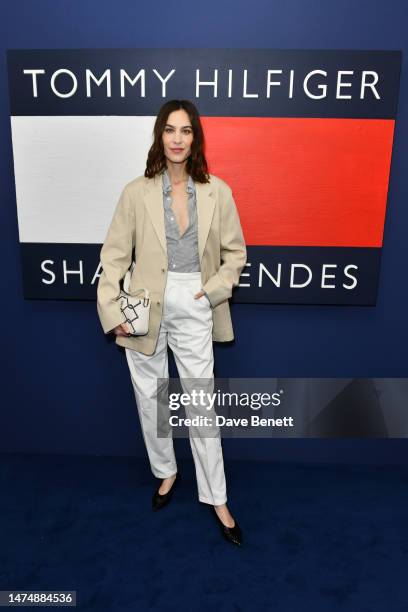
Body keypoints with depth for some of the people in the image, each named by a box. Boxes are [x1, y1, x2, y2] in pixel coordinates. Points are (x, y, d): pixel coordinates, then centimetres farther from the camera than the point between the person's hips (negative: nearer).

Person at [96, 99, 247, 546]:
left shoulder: (217, 192, 0)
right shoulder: (136, 192, -2)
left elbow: (235, 251, 8)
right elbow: (114, 255, -2)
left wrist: (215, 287, -7)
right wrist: (111, 311, -9)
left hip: (194, 309, 0)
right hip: (146, 308, 1)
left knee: (201, 403, 5)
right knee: (149, 398, 14)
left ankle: (216, 499, 22)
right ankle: (165, 472, 39)